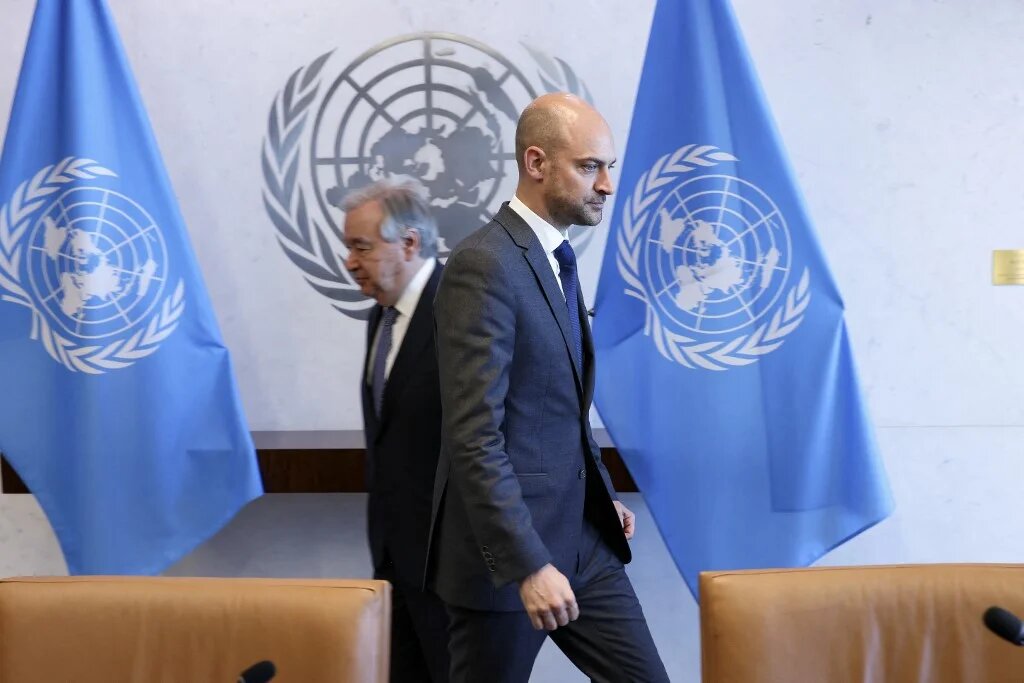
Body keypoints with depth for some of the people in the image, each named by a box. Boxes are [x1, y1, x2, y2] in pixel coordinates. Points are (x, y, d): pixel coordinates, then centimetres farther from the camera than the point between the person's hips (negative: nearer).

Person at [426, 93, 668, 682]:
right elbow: (474, 438, -23)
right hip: (508, 545, -8)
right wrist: (528, 566, -25)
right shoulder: (484, 265, -18)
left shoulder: (556, 257, 11)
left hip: (581, 537, 8)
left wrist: (603, 496, 15)